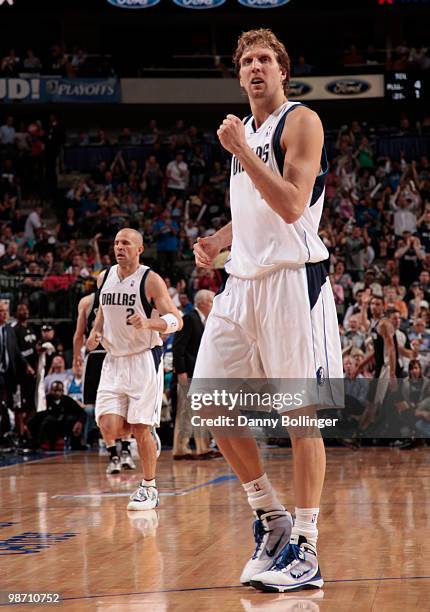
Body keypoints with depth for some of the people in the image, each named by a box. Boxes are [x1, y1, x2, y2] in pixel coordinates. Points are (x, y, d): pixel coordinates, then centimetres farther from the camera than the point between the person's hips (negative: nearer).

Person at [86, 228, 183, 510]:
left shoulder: (151, 280, -10)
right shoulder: (105, 277, 7)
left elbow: (176, 320, -13)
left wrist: (148, 323, -31)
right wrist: (95, 332, 6)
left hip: (144, 359, -5)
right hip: (114, 360, 5)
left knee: (141, 429, -6)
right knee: (109, 428, -7)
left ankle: (149, 488, 10)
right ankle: (147, 439, 26)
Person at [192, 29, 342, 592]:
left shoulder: (301, 122, -6)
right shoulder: (245, 132, 19)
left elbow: (292, 206, -18)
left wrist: (242, 150, -17)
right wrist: (218, 242, 11)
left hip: (292, 277, -8)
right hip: (243, 281, 8)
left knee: (301, 414, -5)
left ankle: (306, 551, -1)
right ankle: (270, 518, 17)